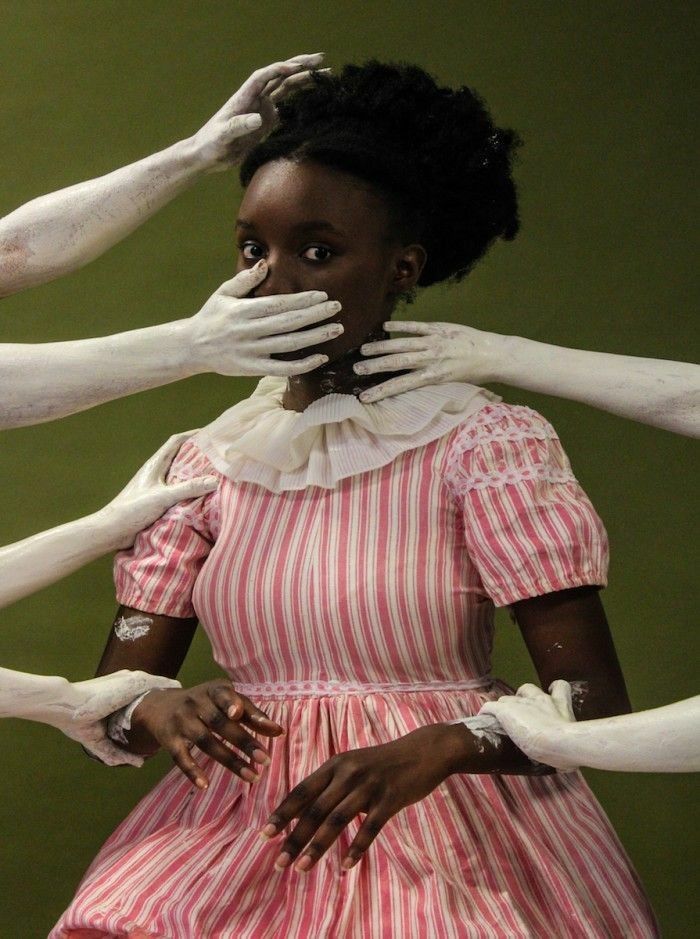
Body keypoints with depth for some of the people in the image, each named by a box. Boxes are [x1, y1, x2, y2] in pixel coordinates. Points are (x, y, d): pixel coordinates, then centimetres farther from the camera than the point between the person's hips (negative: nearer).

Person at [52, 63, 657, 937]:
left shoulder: (485, 442, -6)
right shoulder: (209, 460, 7)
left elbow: (594, 703, -11)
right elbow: (114, 692, 7)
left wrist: (436, 749, -28)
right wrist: (155, 711, -16)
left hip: (450, 843, -4)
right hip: (243, 846, 4)